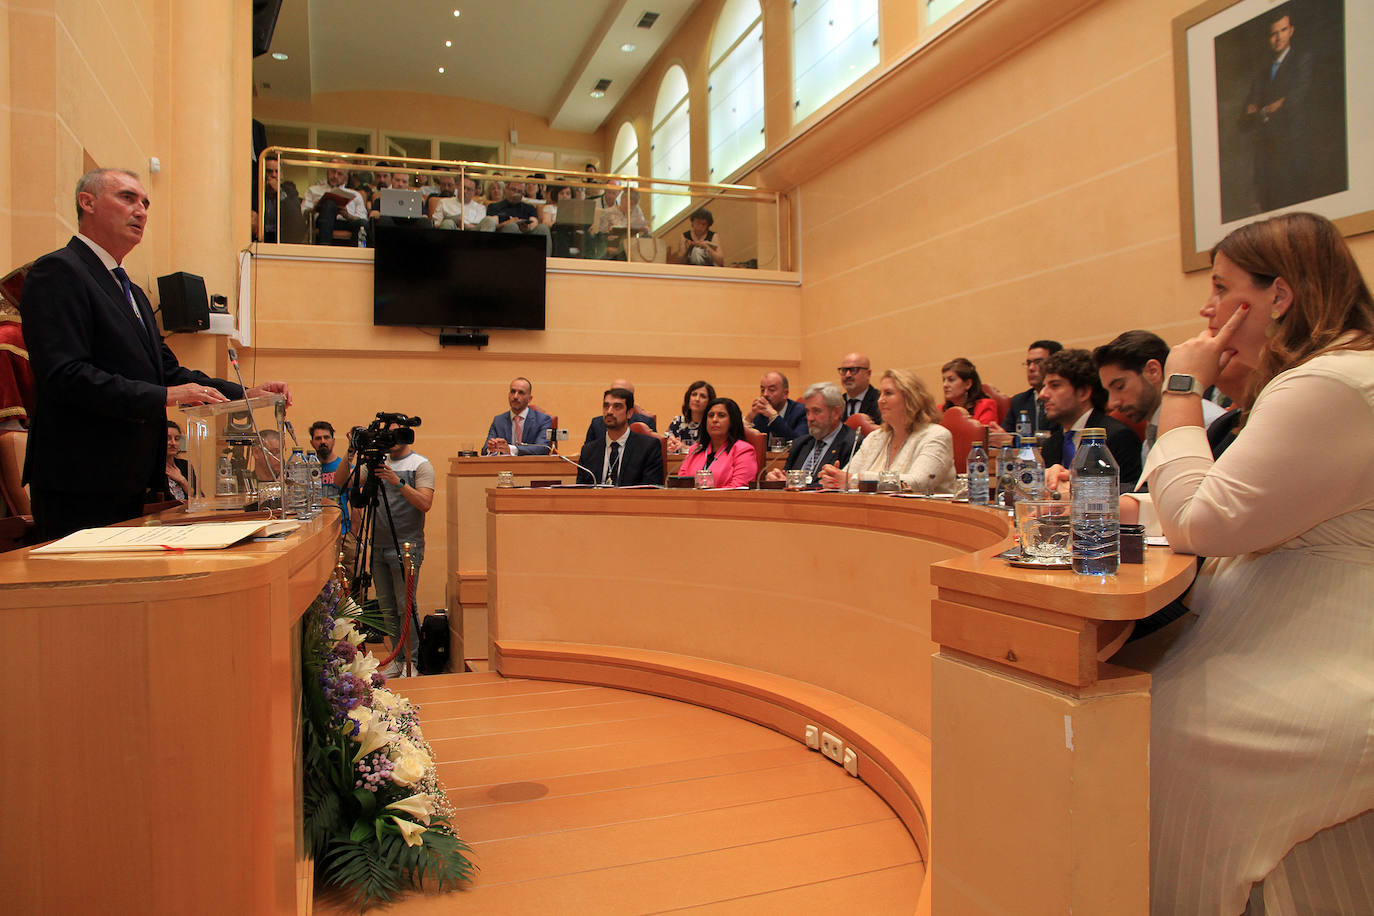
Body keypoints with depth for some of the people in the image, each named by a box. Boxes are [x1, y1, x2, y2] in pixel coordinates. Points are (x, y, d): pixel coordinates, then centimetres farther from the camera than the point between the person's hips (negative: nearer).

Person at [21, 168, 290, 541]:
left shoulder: (132, 292, 22)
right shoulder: (57, 272, -9)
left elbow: (166, 370, 16)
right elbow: (65, 374, -21)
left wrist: (244, 394, 2)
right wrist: (162, 397, -27)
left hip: (127, 481, 9)